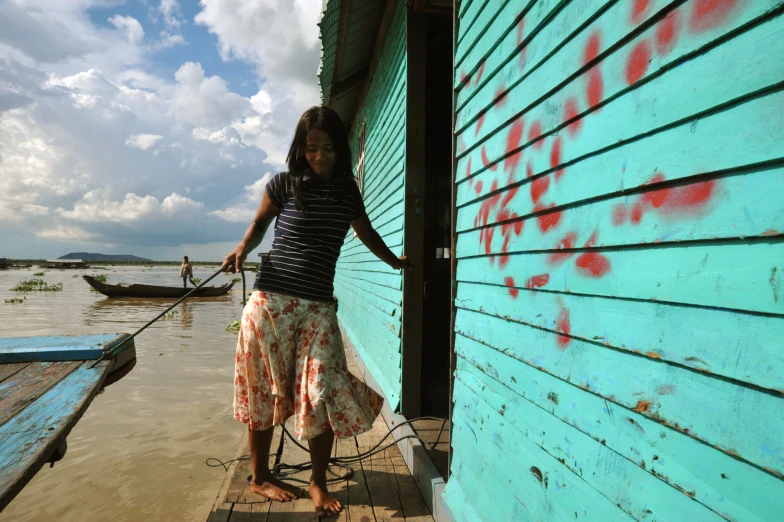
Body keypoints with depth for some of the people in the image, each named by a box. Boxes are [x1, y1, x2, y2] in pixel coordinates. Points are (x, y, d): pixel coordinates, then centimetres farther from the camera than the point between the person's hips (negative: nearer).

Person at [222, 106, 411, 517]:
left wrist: (395, 262, 36)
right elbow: (260, 223, 15)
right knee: (266, 393, 9)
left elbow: (366, 232, 26)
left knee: (324, 395, -4)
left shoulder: (347, 191, 10)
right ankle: (260, 478, 30)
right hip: (270, 302, -1)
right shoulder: (284, 184, 2)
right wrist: (243, 248, -5)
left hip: (318, 308, 2)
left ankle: (318, 482, 19)